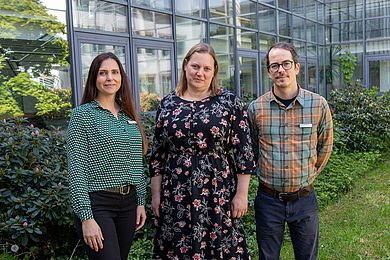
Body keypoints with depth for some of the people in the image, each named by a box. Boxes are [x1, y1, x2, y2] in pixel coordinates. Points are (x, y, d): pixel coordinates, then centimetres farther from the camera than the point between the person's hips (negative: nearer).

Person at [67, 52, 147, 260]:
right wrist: (86, 217, -16)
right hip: (97, 204, -6)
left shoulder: (128, 115, 10)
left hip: (129, 202, 6)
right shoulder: (82, 114, -6)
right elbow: (76, 168, -11)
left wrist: (141, 201, 12)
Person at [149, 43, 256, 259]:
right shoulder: (168, 104, 6)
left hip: (219, 195, -2)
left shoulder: (230, 102, -2)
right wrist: (156, 193, 7)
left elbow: (244, 151, -3)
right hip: (175, 197, 3)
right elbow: (158, 154, 9)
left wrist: (242, 193, -6)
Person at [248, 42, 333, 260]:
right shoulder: (256, 108, -6)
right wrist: (267, 176, 8)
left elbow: (325, 146, 9)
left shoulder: (318, 105, -6)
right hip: (268, 200, 0)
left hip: (304, 199, 0)